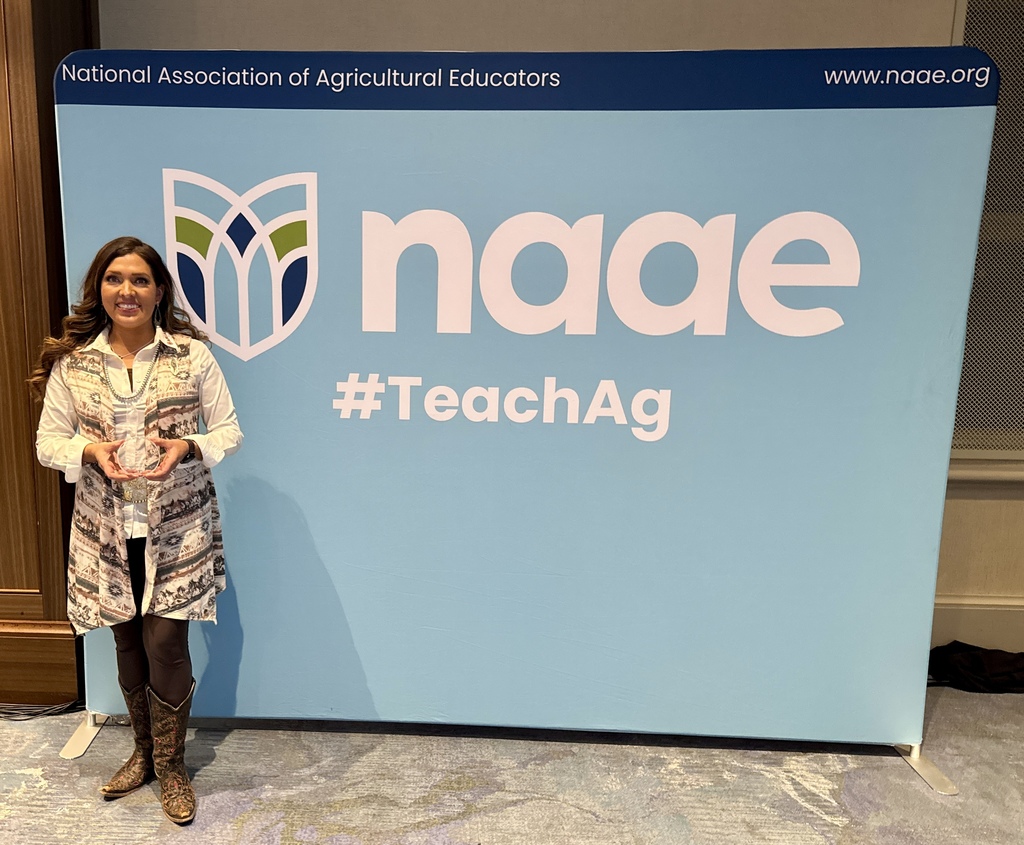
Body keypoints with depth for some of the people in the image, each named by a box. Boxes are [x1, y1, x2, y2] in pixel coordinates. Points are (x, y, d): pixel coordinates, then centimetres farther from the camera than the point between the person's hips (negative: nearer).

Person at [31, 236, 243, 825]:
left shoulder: (193, 354, -5)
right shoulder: (71, 361, 1)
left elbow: (230, 431, -2)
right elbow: (48, 440, 4)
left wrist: (187, 447, -21)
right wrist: (90, 452, -17)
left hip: (178, 528, -2)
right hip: (107, 530, 3)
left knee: (166, 644, -2)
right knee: (129, 643, 15)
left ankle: (171, 766, 22)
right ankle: (144, 752, 38)